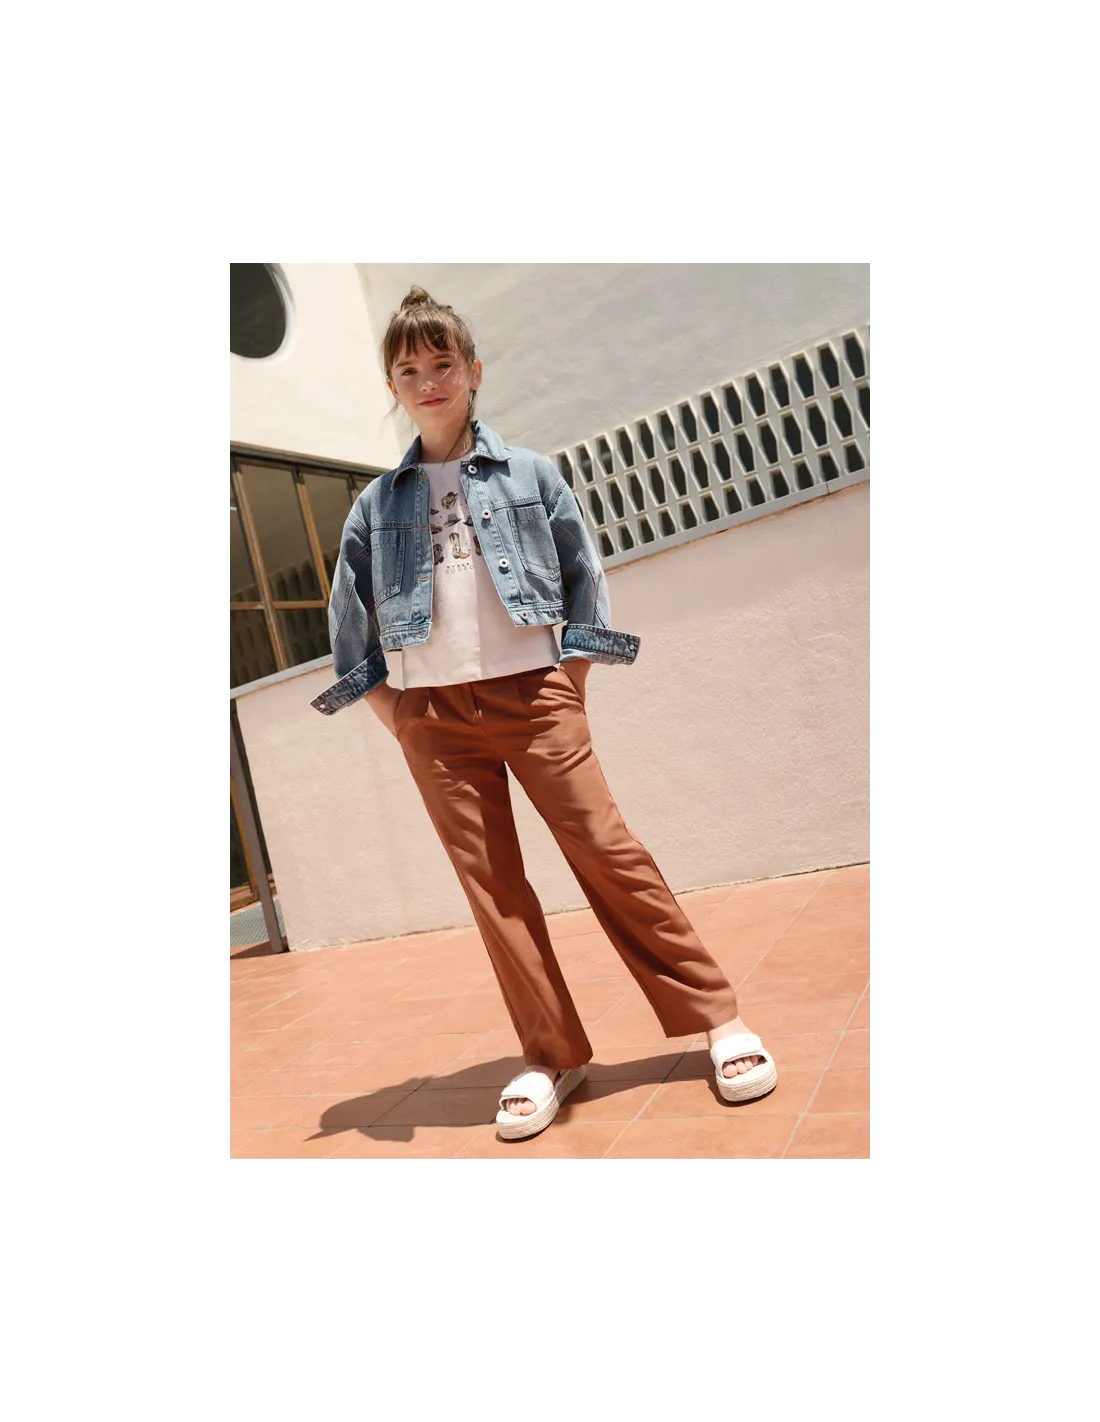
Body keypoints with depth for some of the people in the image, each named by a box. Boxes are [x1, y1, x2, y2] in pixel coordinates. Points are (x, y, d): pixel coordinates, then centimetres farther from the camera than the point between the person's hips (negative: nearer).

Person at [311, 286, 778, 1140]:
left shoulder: (531, 474, 6)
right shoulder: (377, 505, 9)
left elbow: (585, 581, 7)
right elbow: (349, 621, 14)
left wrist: (570, 687, 1)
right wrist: (388, 710, 7)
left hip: (534, 695, -2)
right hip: (434, 718, 3)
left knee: (610, 856, -5)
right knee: (493, 887, 3)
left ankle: (717, 1017, 8)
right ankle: (552, 1056, 15)